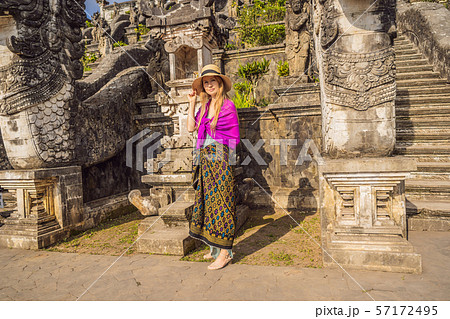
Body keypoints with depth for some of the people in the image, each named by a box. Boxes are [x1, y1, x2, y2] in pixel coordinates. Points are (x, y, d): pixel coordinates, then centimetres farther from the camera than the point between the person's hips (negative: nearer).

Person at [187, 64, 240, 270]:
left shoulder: (228, 105, -5)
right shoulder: (205, 106, 14)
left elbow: (233, 137, -7)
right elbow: (191, 127, 9)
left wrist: (228, 159, -12)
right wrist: (192, 103, 10)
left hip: (221, 158, -7)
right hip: (206, 159, 7)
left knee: (220, 201, -4)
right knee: (207, 200, 11)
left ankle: (225, 252, 7)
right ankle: (216, 247, 25)